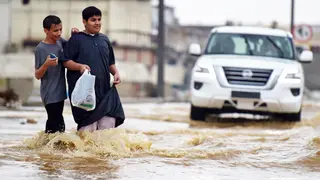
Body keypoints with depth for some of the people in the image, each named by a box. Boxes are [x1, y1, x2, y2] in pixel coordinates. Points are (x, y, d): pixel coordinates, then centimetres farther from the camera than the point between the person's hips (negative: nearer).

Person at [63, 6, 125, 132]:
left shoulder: (104, 39, 17)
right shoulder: (76, 39, 1)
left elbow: (111, 62, 24)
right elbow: (66, 61, -2)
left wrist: (116, 73, 5)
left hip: (104, 89, 5)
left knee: (110, 119, -5)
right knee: (88, 124, -8)